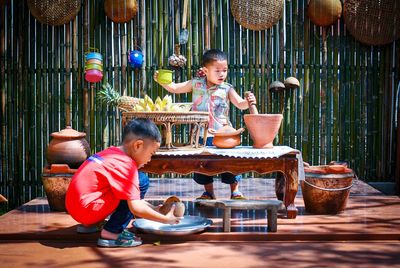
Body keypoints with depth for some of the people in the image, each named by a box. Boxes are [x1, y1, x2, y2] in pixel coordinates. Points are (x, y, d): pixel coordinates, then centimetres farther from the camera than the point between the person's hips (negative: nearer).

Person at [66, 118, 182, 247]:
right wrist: (166, 219, -6)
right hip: (87, 210, -10)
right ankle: (110, 233, -9)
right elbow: (136, 208, -18)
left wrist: (153, 208, 19)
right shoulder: (126, 165, -15)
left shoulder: (111, 153, 14)